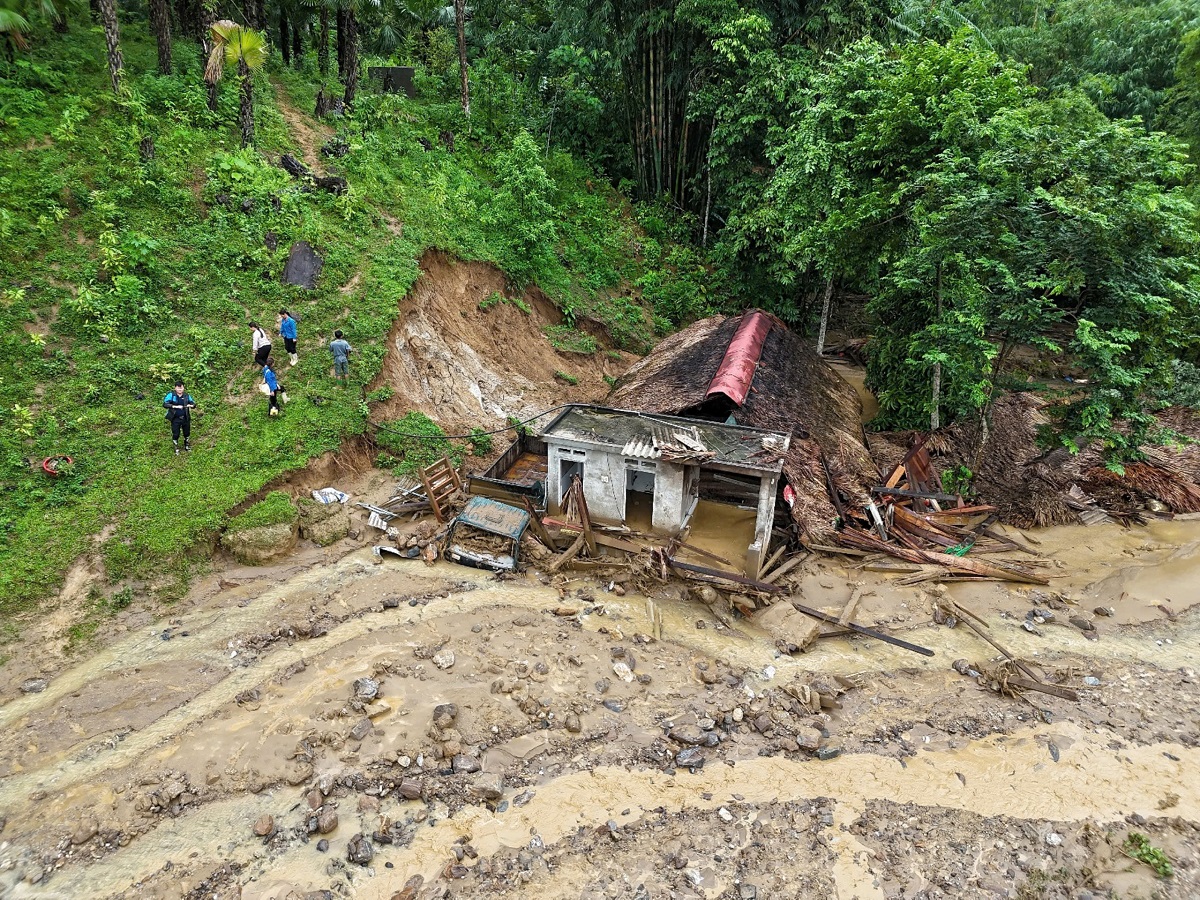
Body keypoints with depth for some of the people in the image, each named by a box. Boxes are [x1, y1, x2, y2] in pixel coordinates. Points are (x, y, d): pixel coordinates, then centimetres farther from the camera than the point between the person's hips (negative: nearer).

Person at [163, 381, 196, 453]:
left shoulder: (187, 395, -1)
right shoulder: (171, 395, -10)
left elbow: (193, 403, 3)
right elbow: (165, 404, -18)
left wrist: (191, 405, -21)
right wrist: (175, 406, -32)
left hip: (185, 418, 3)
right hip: (175, 419, -3)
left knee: (187, 433, 16)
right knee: (175, 434, 7)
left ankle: (187, 446, 39)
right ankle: (176, 448, 28)